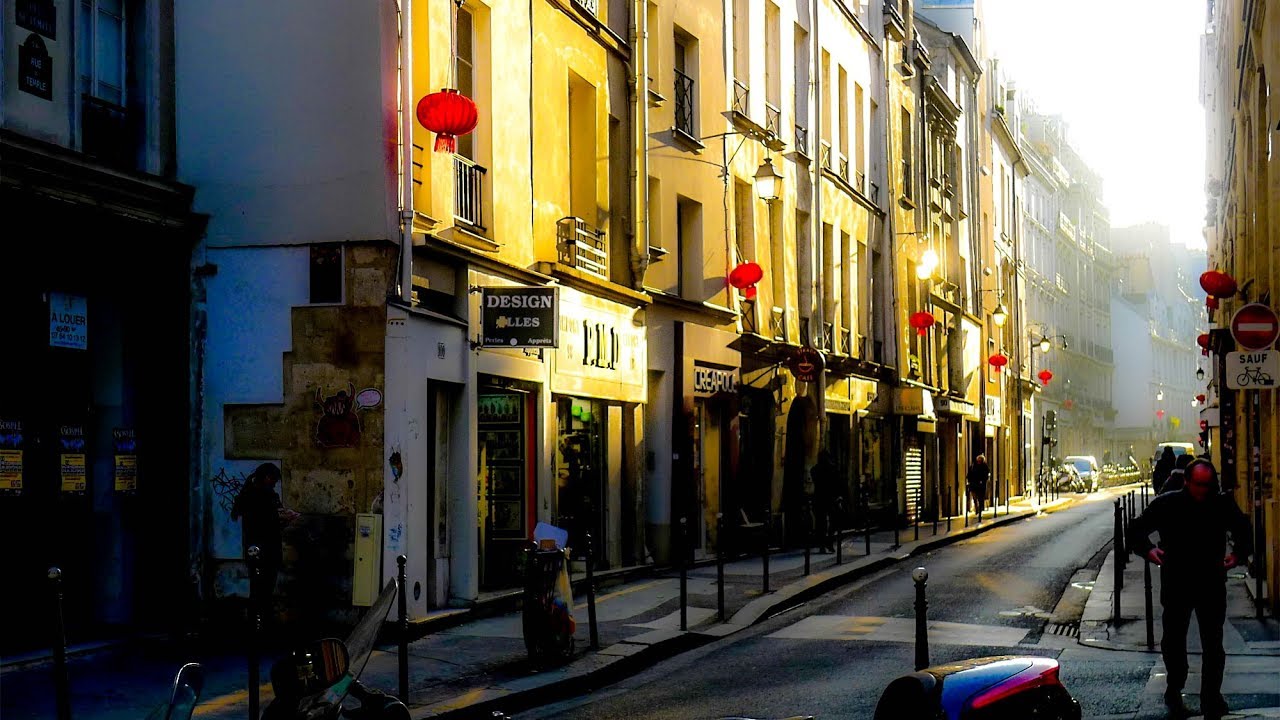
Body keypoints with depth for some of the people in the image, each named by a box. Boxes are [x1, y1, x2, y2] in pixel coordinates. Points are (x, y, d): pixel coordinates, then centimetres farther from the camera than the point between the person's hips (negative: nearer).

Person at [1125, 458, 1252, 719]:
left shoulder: (1223, 504, -2)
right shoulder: (1167, 504, -5)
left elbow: (1243, 531, 15)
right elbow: (1135, 530, 2)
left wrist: (1239, 553, -4)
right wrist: (1148, 550, -17)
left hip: (1212, 586, 0)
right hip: (1176, 587, 0)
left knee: (1213, 646, 2)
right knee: (1174, 643, 12)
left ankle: (1211, 698, 12)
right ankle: (1174, 693, 29)